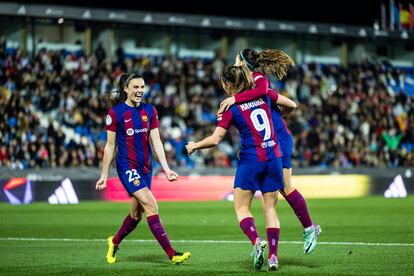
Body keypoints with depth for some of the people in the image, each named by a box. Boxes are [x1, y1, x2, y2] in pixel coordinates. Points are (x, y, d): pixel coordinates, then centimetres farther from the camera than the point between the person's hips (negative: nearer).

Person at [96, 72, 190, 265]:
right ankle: (171, 254, -20)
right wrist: (104, 175, 0)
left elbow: (155, 141, 6)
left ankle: (114, 242, 40)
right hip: (127, 167, -6)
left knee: (136, 214, 12)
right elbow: (110, 146, -1)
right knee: (151, 205, -18)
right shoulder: (115, 112, -6)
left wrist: (166, 168, -2)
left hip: (145, 168, 6)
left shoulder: (149, 110, 7)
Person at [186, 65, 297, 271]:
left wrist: (194, 146, 7)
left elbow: (215, 140, -9)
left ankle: (256, 242, -20)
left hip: (251, 160, -4)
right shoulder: (263, 95, 5)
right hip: (274, 158, 4)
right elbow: (292, 104, 17)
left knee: (241, 208, 6)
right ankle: (273, 257, 2)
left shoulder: (231, 108, -6)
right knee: (270, 208, 8)